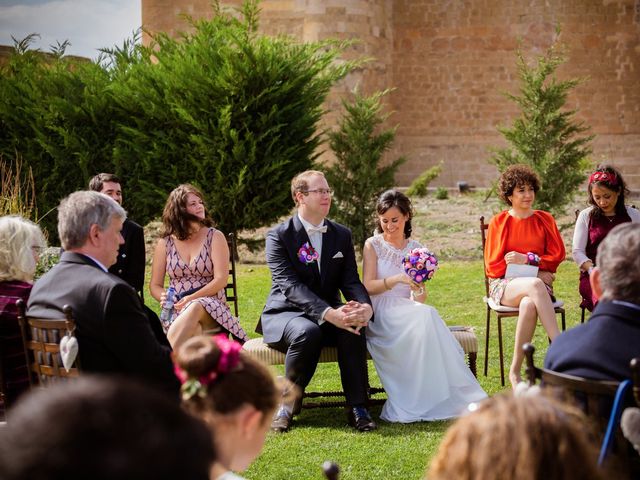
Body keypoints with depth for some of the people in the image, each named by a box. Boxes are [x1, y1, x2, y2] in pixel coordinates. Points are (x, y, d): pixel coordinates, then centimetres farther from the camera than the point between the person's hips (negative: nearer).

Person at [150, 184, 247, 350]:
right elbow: (155, 285, 15)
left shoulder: (215, 237, 7)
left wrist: (191, 299, -17)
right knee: (194, 329, -38)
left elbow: (221, 280, -4)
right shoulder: (165, 243, 13)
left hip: (211, 308, -2)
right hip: (177, 312, 2)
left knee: (196, 308, -41)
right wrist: (164, 297, -10)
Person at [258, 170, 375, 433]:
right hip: (285, 313, -4)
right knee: (307, 332, -38)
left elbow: (350, 281, 1)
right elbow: (290, 285, -21)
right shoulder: (279, 236, -8)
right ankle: (287, 403, -17)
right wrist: (329, 314, -36)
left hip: (329, 313, 4)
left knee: (352, 328, -31)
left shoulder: (342, 235, 9)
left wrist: (365, 306, -24)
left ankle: (357, 407, -23)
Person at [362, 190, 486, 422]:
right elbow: (368, 287, -5)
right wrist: (396, 279, -22)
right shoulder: (373, 245, 6)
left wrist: (418, 290, -16)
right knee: (426, 316, -33)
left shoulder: (415, 249, 14)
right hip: (381, 314, -3)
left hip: (407, 312, 3)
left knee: (426, 314, -33)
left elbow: (419, 298, 8)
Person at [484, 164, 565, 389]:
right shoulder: (499, 222, 5)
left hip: (538, 282, 1)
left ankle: (515, 371, -30)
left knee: (529, 305, -37)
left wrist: (527, 259, -8)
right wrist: (534, 275, -5)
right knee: (534, 285, -38)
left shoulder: (544, 220, 11)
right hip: (505, 286, -1)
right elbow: (494, 265, 2)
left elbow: (557, 255, 7)